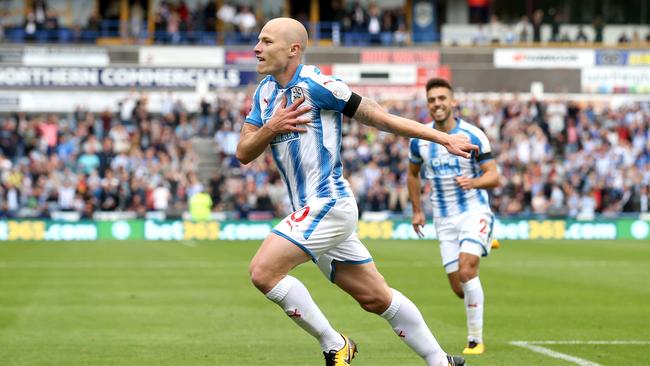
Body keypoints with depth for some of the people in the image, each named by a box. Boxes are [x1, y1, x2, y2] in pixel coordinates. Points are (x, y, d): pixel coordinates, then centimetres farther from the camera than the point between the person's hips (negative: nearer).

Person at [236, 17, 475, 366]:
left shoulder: (314, 83, -13)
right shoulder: (265, 91, 11)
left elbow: (377, 116, -9)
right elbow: (244, 153, 7)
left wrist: (443, 138, -8)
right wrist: (271, 128, -13)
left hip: (327, 204, -8)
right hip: (311, 209, 8)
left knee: (263, 271, -18)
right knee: (376, 298, 13)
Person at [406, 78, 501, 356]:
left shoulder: (473, 136, -9)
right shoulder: (419, 140, 1)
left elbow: (493, 177, -9)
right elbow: (413, 173, 19)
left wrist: (473, 182, -30)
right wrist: (416, 210, 15)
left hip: (474, 211, -4)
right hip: (444, 218, 4)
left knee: (466, 271, -23)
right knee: (459, 289, -1)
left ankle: (475, 339, -13)